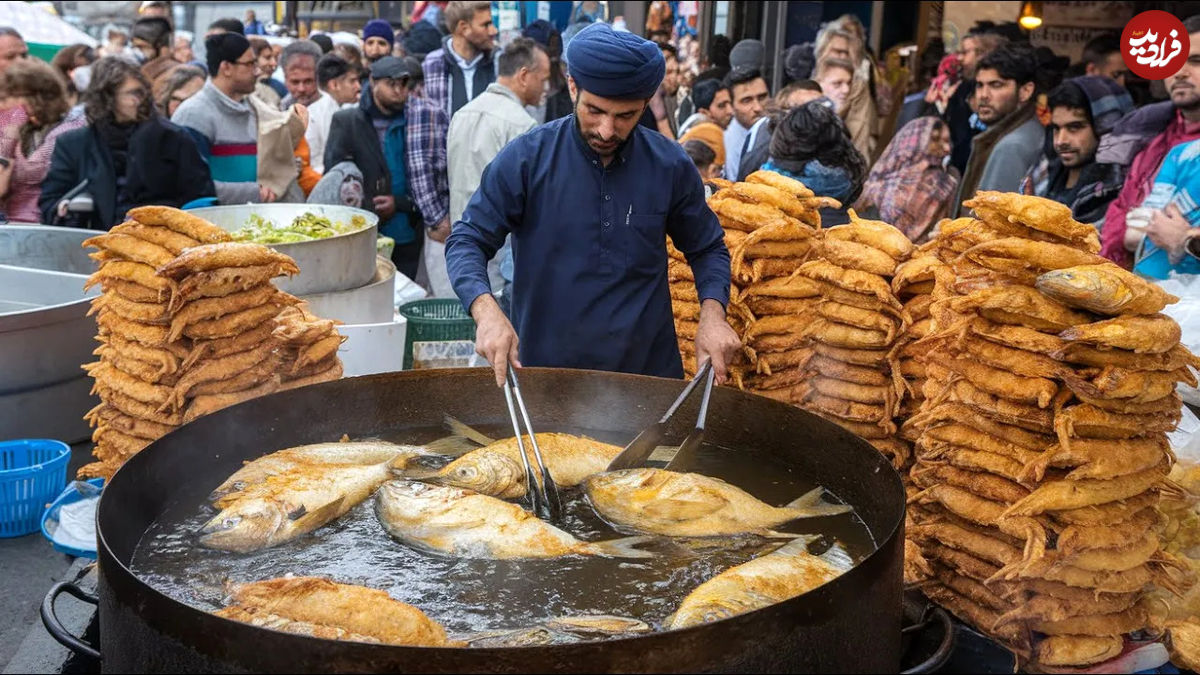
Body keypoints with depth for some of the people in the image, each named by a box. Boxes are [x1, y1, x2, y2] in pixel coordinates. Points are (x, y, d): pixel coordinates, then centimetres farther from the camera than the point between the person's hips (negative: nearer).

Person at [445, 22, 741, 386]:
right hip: (543, 367, -1)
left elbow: (707, 248, 10)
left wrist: (712, 314, -8)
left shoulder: (670, 166, -3)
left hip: (649, 366, 2)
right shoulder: (526, 158, -10)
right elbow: (467, 241, -7)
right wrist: (487, 312, -25)